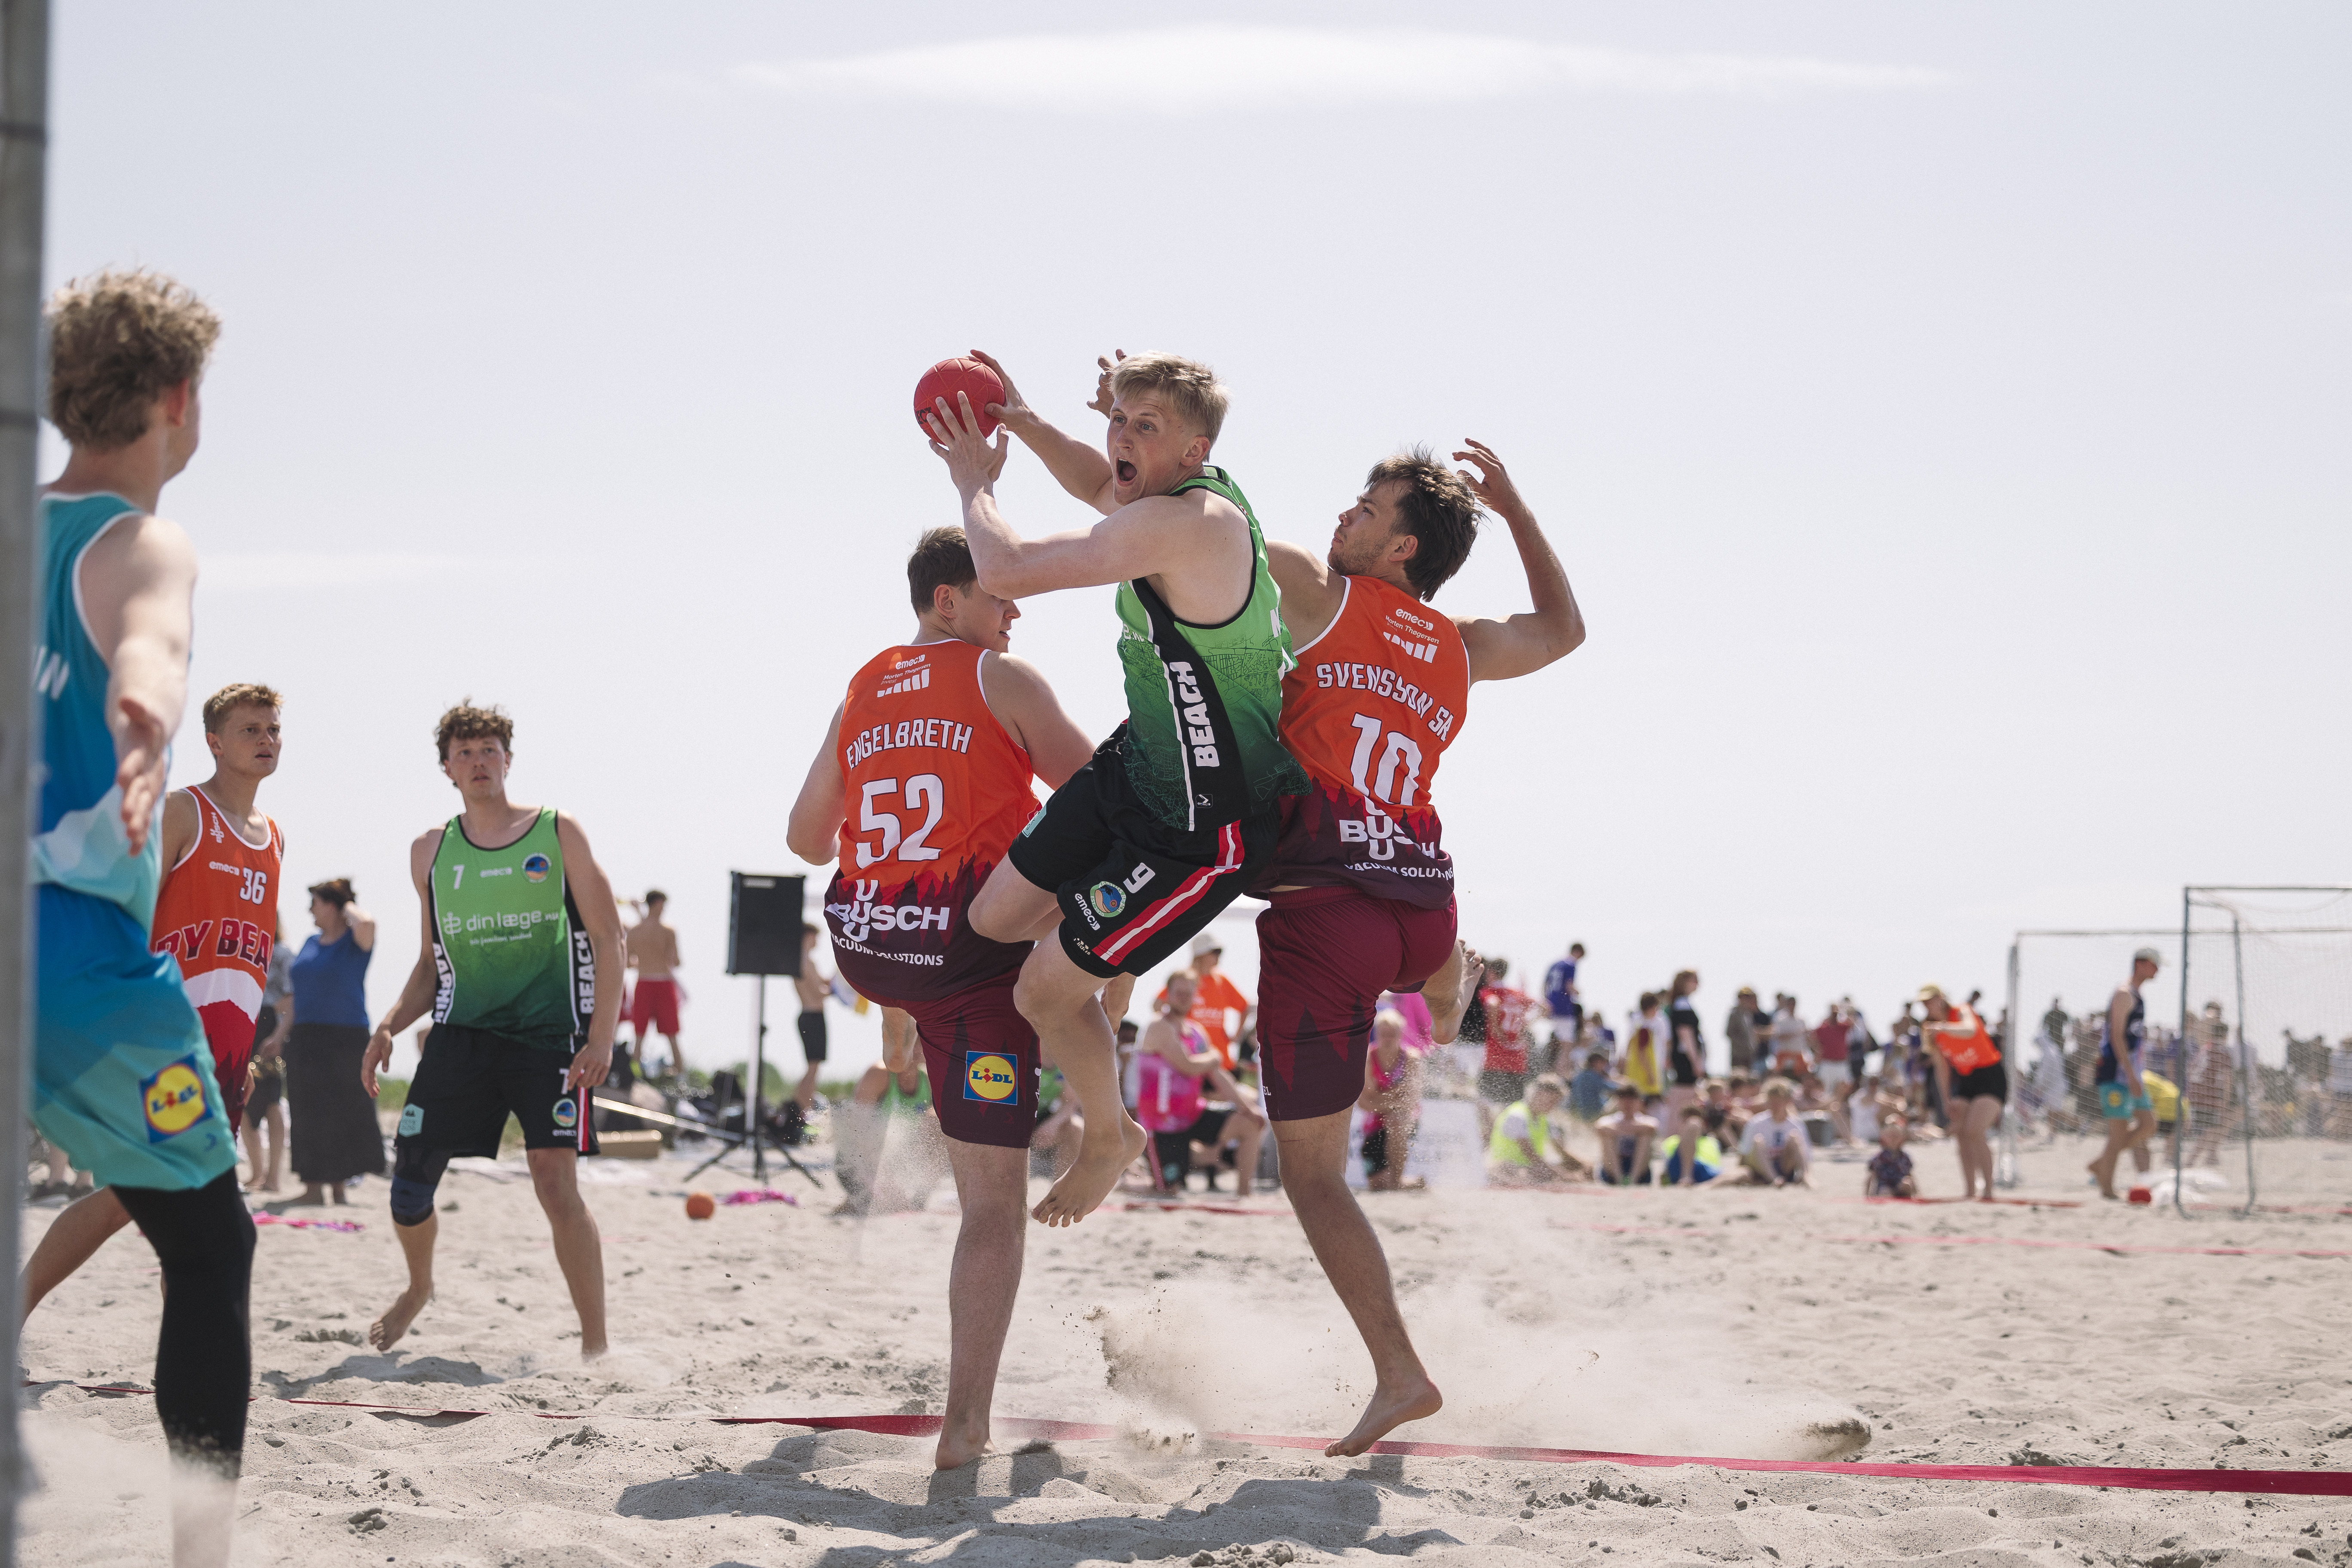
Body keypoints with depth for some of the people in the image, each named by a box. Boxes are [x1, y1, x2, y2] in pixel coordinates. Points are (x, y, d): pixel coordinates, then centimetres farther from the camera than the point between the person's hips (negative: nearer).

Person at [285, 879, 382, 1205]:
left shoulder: (355, 942, -5)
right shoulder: (311, 944, 15)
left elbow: (367, 923, -29)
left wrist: (350, 907, -9)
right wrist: (282, 1034, 14)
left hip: (346, 1038, -7)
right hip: (306, 1040, 7)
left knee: (344, 1113, -3)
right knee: (309, 1114, 5)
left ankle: (338, 1187, 1)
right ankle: (314, 1186, 9)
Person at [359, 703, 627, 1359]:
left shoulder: (558, 834, 2)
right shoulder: (432, 851, 12)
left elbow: (608, 940, -1)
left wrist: (602, 1037, -12)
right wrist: (390, 1027, 3)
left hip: (548, 1032, -3)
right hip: (462, 1030, 4)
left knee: (556, 1185, -15)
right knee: (409, 1177, -1)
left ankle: (596, 1344, -7)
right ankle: (419, 1287, 31)